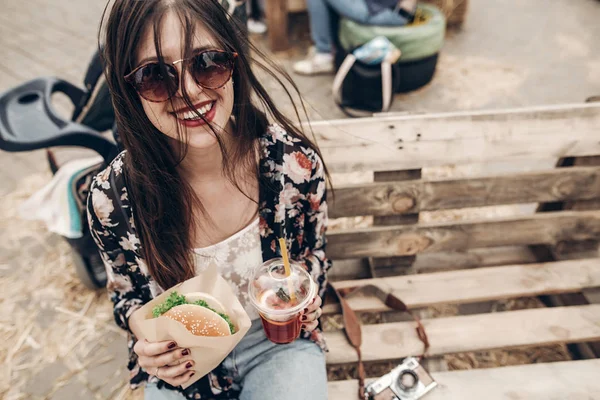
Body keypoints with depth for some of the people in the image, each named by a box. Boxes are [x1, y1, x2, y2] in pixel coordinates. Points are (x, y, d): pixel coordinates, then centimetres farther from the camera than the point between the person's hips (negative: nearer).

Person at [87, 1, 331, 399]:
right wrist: (150, 342, -19)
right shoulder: (111, 197, -20)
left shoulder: (296, 161, -20)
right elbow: (128, 295, -1)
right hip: (182, 363, 1)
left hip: (279, 342, 0)